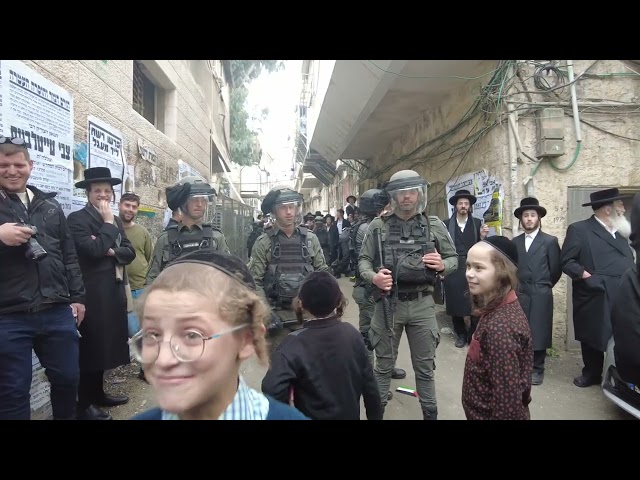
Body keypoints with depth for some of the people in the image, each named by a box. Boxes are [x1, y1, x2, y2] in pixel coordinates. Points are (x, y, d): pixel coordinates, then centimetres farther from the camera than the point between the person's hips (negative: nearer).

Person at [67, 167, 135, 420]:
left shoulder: (115, 220, 15)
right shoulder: (77, 219, -7)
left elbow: (129, 252, 8)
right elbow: (93, 250, -22)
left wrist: (112, 251, -11)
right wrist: (108, 223, -12)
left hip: (114, 290, 7)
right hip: (92, 293, -7)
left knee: (105, 343, 16)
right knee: (90, 347, 0)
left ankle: (98, 393, 30)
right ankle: (84, 404, 12)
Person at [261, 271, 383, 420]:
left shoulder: (293, 345, -24)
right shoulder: (352, 334, -12)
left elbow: (273, 391, -37)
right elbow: (368, 383, -5)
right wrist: (375, 416, 8)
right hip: (351, 415, 4)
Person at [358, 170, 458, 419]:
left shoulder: (434, 225, 0)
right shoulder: (378, 225, -3)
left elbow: (453, 258, 8)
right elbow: (363, 260, 2)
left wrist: (442, 265, -14)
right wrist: (372, 276, -18)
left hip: (422, 305, 1)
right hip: (388, 303, -1)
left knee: (425, 367, 16)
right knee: (384, 365, 15)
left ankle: (430, 413, 35)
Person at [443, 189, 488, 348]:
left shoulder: (477, 223, 4)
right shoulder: (446, 224, 2)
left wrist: (483, 237, -15)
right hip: (453, 270, 0)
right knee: (455, 305, 8)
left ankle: (474, 335, 19)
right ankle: (461, 335, 25)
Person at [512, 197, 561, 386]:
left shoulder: (550, 241, -1)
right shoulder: (515, 242, 8)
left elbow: (556, 269, 1)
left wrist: (543, 286, 8)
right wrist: (517, 285, 6)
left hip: (540, 296, -3)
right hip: (519, 294, 3)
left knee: (538, 332, 3)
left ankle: (537, 369, 15)